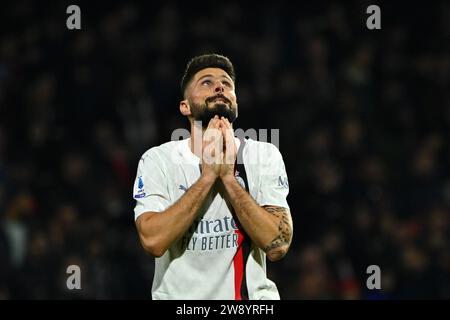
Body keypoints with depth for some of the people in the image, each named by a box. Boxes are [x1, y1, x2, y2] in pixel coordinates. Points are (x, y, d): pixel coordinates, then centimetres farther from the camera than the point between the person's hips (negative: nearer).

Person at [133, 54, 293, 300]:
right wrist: (208, 175, -13)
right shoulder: (157, 160, 1)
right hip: (179, 296, 0)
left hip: (251, 294, 0)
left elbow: (277, 246, -7)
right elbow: (153, 241, -13)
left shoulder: (265, 156, 4)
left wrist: (228, 177, -11)